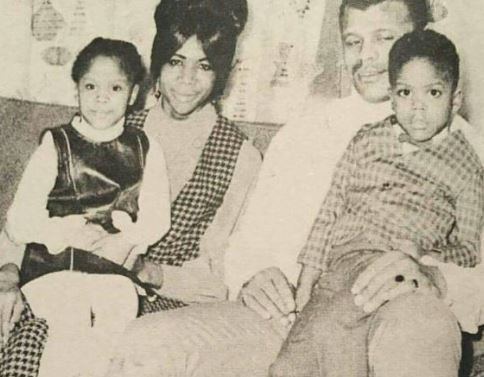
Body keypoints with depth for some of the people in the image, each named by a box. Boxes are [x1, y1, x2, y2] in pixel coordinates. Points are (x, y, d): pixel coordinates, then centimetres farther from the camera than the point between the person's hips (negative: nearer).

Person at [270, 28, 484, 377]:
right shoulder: (367, 141, 17)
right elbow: (330, 212, 17)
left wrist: (423, 255, -11)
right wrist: (305, 284, 11)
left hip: (406, 273, -2)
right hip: (342, 264, 3)